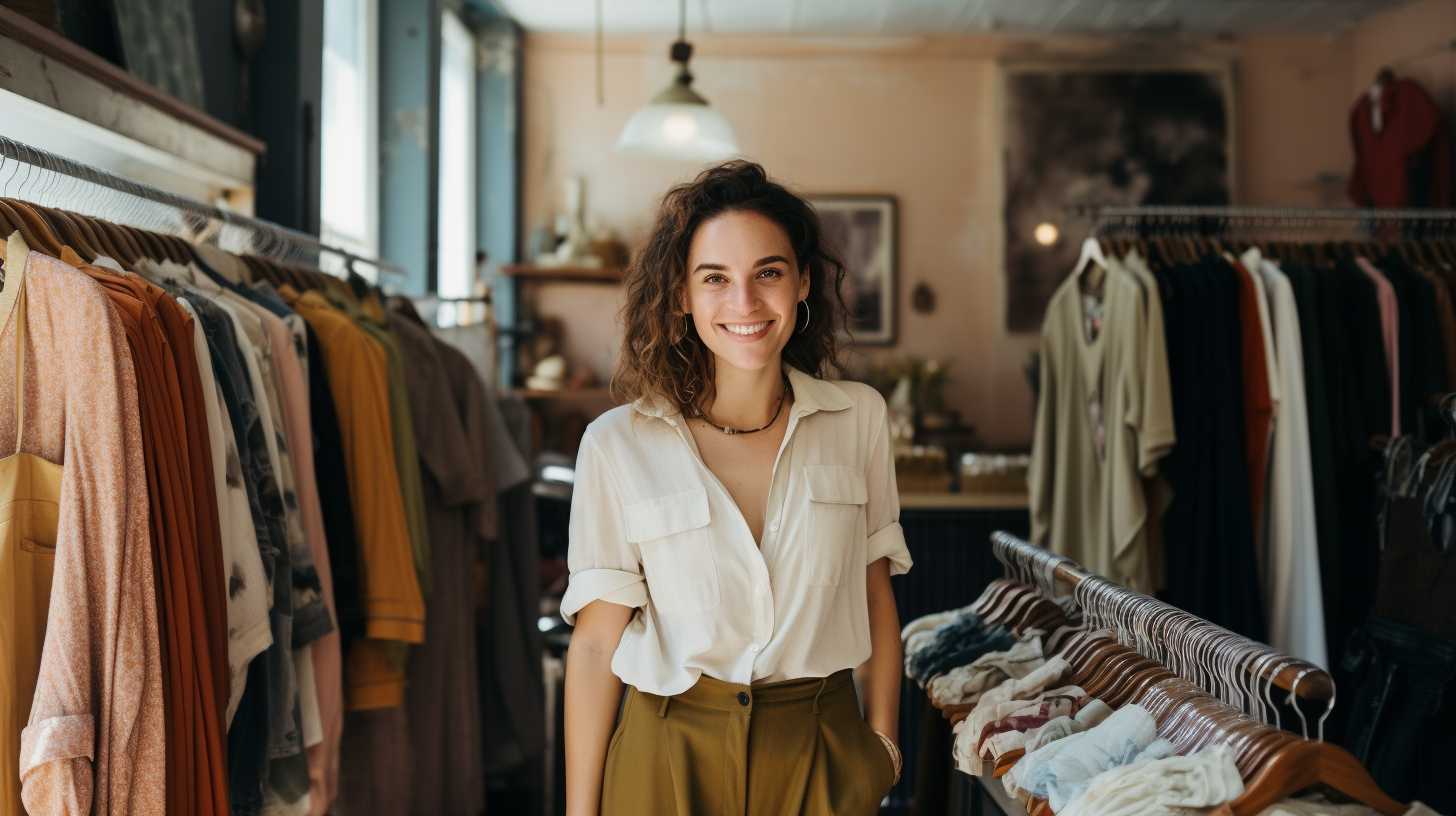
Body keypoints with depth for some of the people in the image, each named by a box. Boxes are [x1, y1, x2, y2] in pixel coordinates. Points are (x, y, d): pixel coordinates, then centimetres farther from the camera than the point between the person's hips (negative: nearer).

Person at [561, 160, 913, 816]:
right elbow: (595, 641, -8)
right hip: (671, 760, -2)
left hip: (823, 758, 2)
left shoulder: (859, 419, -2)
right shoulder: (618, 445, -9)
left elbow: (874, 595, 6)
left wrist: (881, 746, 6)